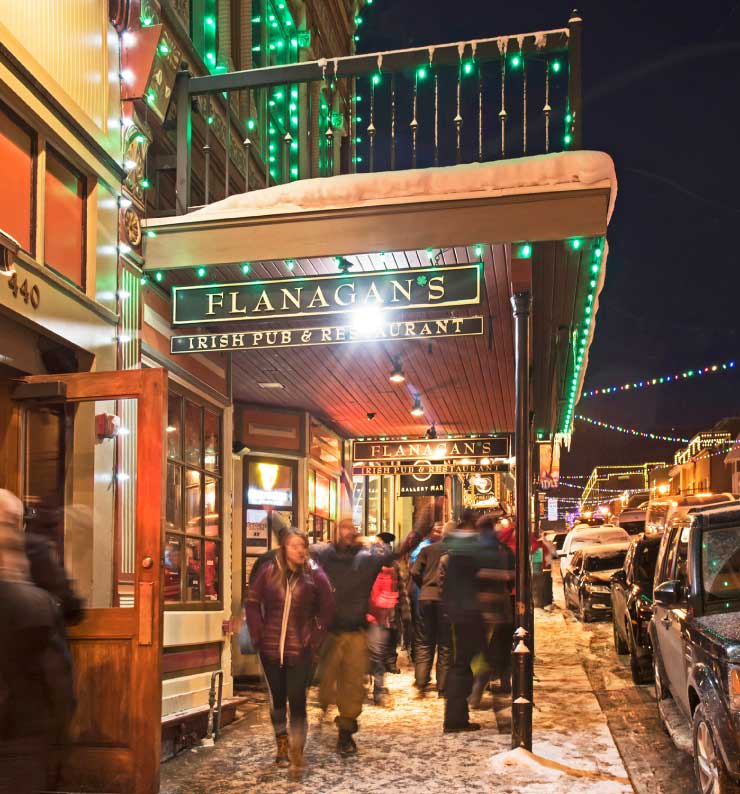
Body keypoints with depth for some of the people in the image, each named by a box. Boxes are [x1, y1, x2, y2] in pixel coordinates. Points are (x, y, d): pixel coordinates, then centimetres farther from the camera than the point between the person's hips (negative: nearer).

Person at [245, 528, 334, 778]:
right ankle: (282, 745, 33)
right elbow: (252, 603, 4)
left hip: (300, 651, -2)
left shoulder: (315, 575, -6)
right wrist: (258, 635, -1)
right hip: (270, 649, 2)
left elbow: (327, 610, 2)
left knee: (297, 701, -5)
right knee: (277, 699, 15)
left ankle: (297, 755, 4)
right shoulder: (268, 570, -3)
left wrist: (314, 638, -2)